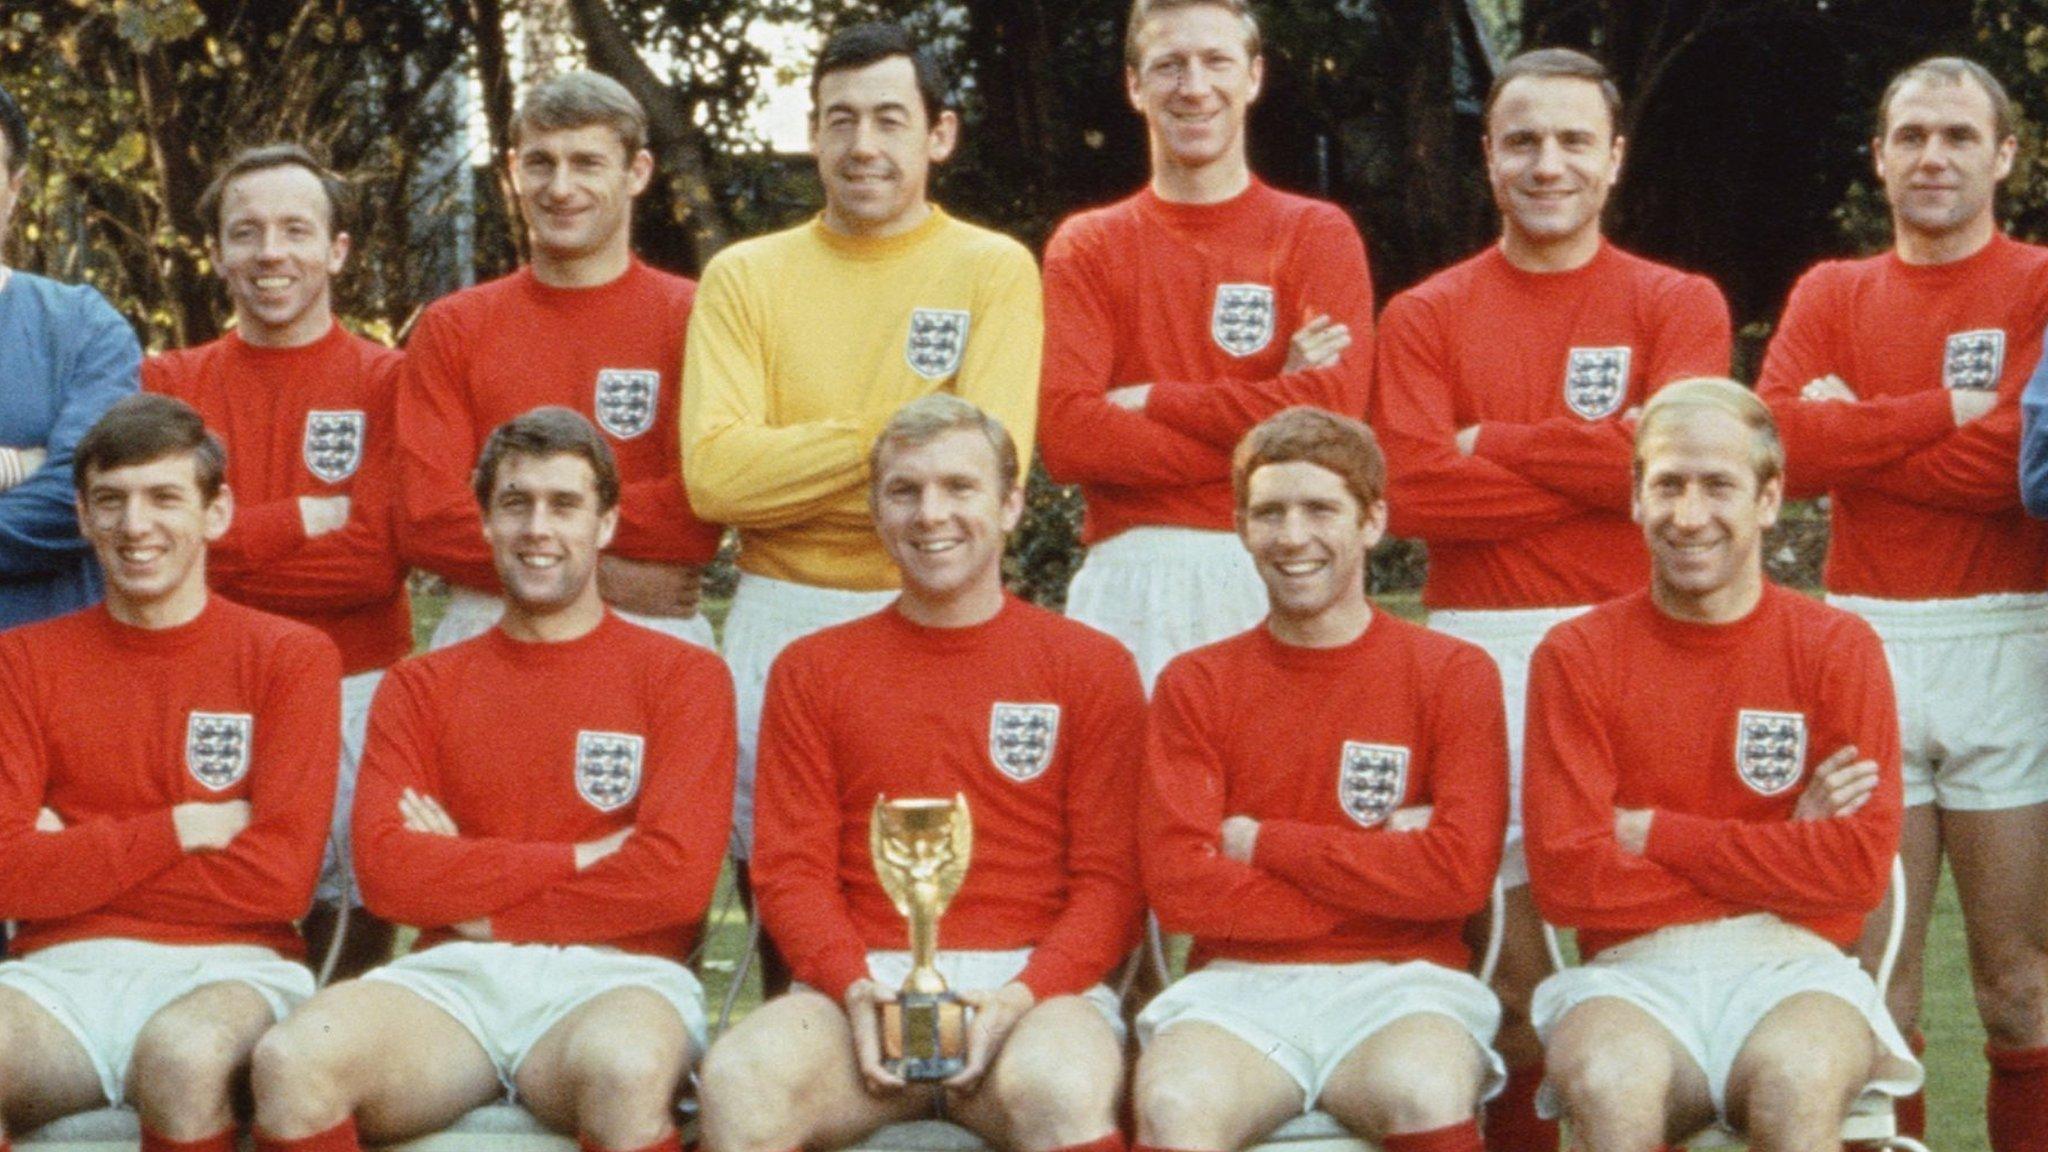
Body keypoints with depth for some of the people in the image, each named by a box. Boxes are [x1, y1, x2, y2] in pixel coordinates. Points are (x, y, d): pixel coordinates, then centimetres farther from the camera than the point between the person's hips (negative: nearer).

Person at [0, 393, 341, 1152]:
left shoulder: (290, 657, 7)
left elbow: (281, 878, -5)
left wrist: (77, 856, -1)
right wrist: (181, 829, -5)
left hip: (230, 972, -1)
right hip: (65, 973, 1)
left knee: (185, 1053, -37)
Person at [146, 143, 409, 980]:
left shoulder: (385, 381, 4)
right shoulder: (170, 383, 11)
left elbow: (376, 562, -7)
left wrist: (224, 547, -6)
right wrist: (311, 517, -7)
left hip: (353, 691, -1)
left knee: (352, 932, -3)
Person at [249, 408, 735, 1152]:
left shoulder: (682, 676, 10)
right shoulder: (420, 687, 18)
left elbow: (678, 875, -4)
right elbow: (385, 869, 2)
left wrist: (472, 886, 0)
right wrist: (581, 858, -3)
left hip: (613, 978, -2)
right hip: (452, 979, 2)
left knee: (628, 1073, -40)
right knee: (291, 1061, -31)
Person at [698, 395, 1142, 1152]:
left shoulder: (1092, 668, 12)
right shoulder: (813, 670, 17)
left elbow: (1109, 879, 5)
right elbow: (790, 868, 10)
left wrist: (1022, 996, -14)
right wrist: (858, 991, -11)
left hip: (1035, 981, -2)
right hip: (860, 981, 2)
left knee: (1063, 1090, -38)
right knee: (739, 1078, -31)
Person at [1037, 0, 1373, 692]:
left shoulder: (1318, 235, 8)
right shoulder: (1086, 247, 10)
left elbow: (1331, 415, -7)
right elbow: (1065, 437, -4)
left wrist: (1152, 400, -3)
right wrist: (1266, 425, -7)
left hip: (1275, 578, -1)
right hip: (1128, 582, 1)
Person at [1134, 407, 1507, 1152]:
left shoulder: (1452, 674, 7)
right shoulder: (1195, 686, 10)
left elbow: (1461, 874, -6)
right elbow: (1179, 885, -3)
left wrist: (1261, 842, -1)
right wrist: (1381, 868, -5)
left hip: (1399, 986, -1)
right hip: (1238, 988, 1)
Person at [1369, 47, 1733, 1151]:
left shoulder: (1678, 305, 8)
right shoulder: (1426, 315, 9)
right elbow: (1413, 488, -5)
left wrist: (1495, 444, -3)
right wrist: (1601, 465, -6)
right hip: (1480, 645, 1)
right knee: (1502, 938, 0)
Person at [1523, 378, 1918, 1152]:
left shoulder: (1837, 648, 6)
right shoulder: (1576, 657, 5)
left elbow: (1859, 868, -4)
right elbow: (1564, 877, -4)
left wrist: (1652, 833, -3)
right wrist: (1779, 854, -3)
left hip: (1792, 969, 0)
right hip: (1634, 975, 0)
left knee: (1796, 1078, -35)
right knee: (1606, 1081, -35)